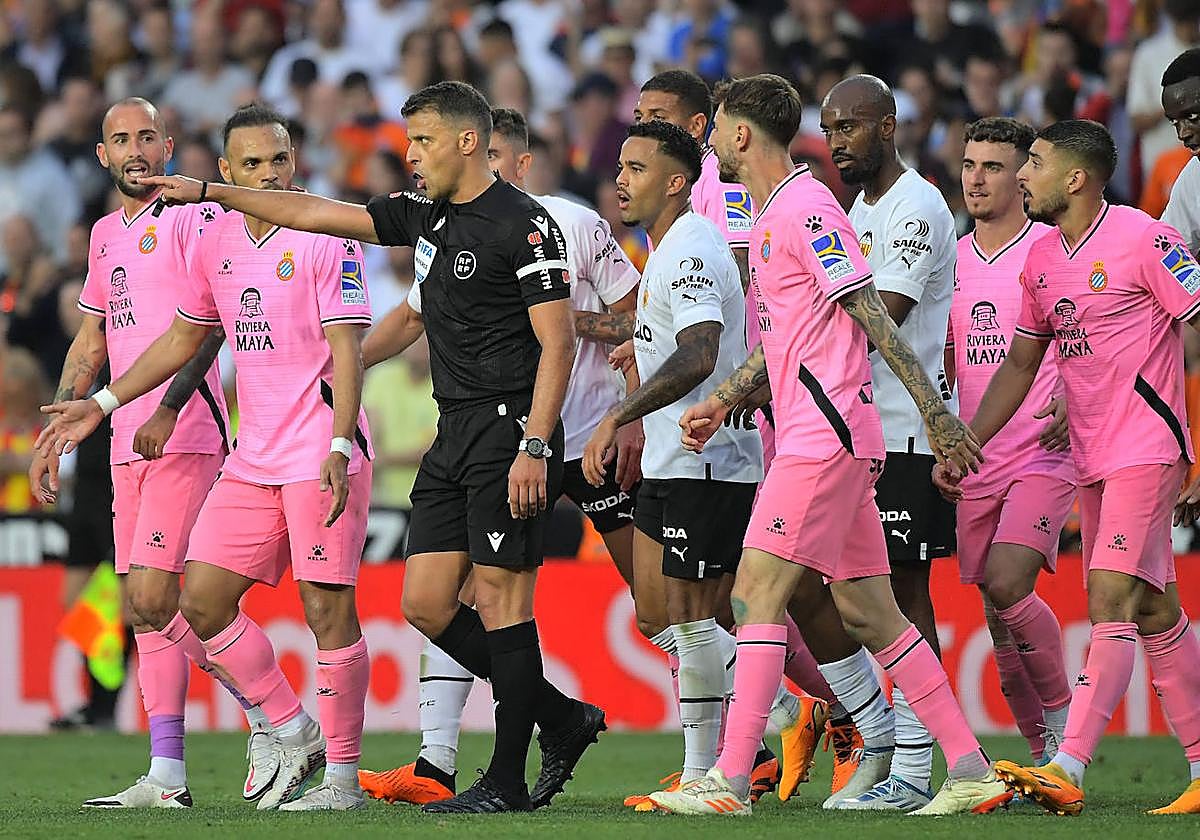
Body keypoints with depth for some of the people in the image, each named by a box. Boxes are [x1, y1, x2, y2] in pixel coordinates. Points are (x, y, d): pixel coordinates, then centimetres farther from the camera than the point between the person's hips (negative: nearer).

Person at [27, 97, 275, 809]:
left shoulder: (195, 217, -6)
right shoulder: (107, 234, 20)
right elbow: (91, 344, 26)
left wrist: (168, 409, -25)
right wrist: (53, 435, 21)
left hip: (186, 435, -8)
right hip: (129, 442, 8)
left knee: (154, 597, -15)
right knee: (142, 605, 5)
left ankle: (270, 722, -3)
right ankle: (167, 776, 7)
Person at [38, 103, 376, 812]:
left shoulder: (326, 238, -8)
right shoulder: (216, 243, 11)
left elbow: (346, 350, -13)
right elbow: (184, 338, 24)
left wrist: (338, 447, -24)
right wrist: (102, 405, 22)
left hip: (322, 455, -7)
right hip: (253, 457, 7)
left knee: (327, 608, -9)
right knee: (203, 600, 3)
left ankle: (343, 775, 0)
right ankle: (295, 737, 16)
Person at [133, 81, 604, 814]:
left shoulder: (523, 225, -10)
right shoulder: (426, 217, 14)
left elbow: (558, 342, -14)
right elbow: (315, 214, 20)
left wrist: (534, 448, -21)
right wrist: (210, 193, 19)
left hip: (508, 429, -9)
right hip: (454, 435, 9)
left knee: (499, 599, -8)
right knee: (425, 603, 5)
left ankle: (507, 781, -2)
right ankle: (562, 719, 16)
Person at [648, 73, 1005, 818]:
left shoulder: (807, 210, -12)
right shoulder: (772, 216, 19)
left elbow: (873, 316, -16)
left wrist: (936, 413, -18)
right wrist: (723, 402, 23)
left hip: (825, 435, -10)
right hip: (825, 440, 10)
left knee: (758, 593, -12)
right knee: (866, 612, 8)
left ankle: (731, 782, -14)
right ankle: (970, 767, 8)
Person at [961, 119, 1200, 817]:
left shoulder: (1142, 240, -12)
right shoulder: (1042, 258, 12)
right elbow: (1020, 362, 20)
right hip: (1091, 457, 8)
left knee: (1110, 600, -15)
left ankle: (1067, 769, -22)